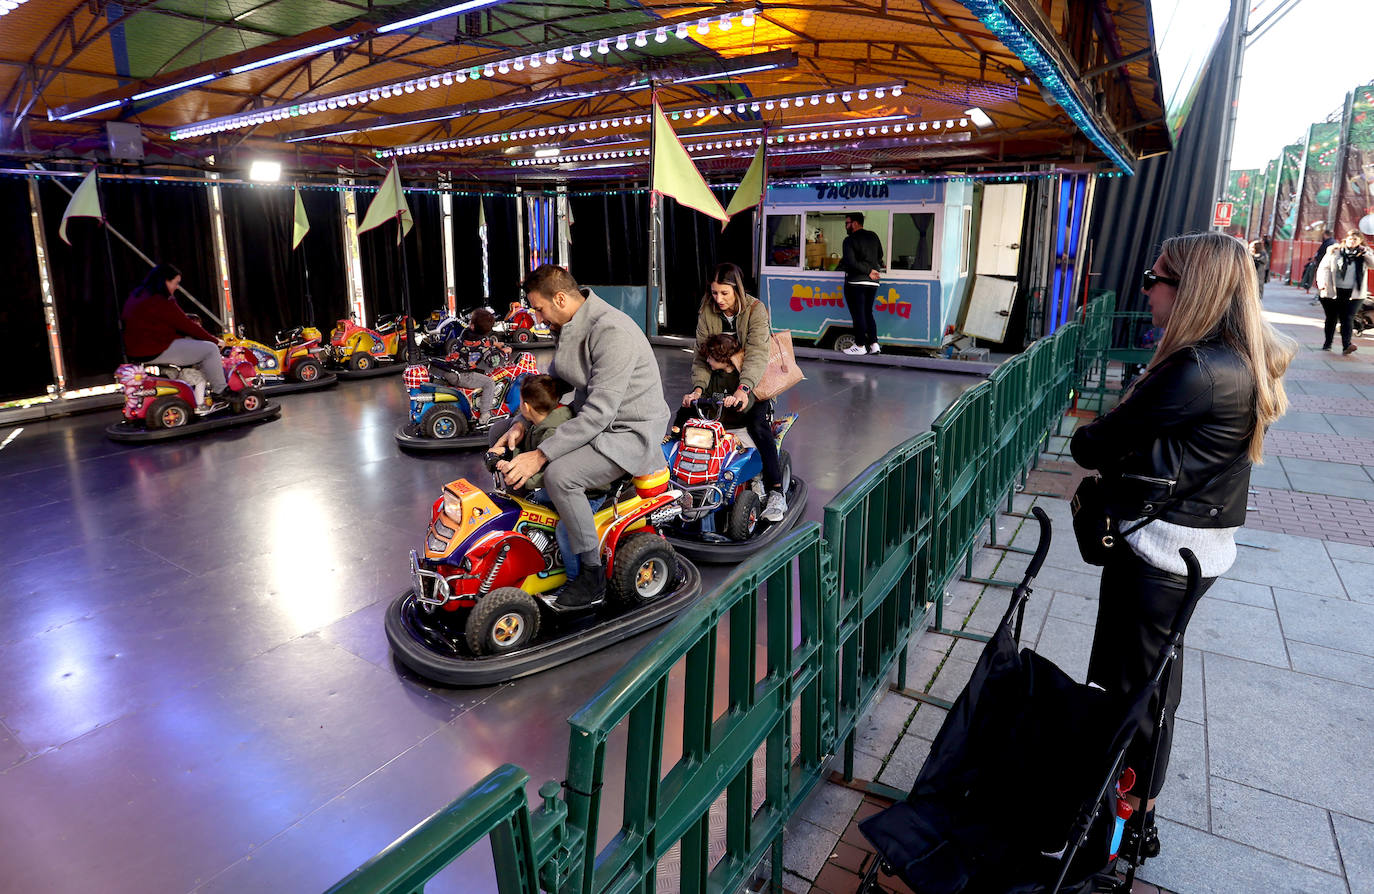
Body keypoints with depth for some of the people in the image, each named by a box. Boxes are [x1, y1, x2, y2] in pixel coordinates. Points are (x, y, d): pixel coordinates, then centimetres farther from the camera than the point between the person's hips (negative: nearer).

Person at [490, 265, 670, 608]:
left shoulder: (612, 332, -26)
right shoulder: (566, 328, 5)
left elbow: (600, 413, -32)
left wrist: (539, 456, -32)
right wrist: (521, 424, -2)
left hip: (630, 429, -10)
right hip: (589, 416, 10)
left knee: (559, 475, -34)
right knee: (499, 435, 9)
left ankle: (593, 576, -15)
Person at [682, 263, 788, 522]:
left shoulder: (755, 310, -15)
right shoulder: (707, 313, -3)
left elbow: (757, 354, -28)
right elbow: (701, 356, -6)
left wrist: (743, 389, -45)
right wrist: (698, 388, -25)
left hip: (753, 381, -4)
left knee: (758, 424, -28)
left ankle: (777, 493, -27)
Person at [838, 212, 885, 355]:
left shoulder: (850, 240, -9)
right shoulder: (873, 236, 10)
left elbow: (851, 262, -18)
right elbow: (880, 256, 16)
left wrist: (868, 271, -12)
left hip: (855, 282, -6)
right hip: (872, 282, 7)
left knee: (858, 315, 0)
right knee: (868, 313, 14)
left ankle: (860, 346, 4)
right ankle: (874, 343, 10)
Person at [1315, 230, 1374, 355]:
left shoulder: (1364, 254, 7)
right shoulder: (1335, 251, 1)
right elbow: (1323, 267, -2)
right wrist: (1322, 284, -17)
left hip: (1353, 294, 0)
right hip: (1333, 292, 0)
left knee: (1347, 318, -9)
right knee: (1331, 318, 11)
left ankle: (1346, 345, -13)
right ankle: (1327, 343, 23)